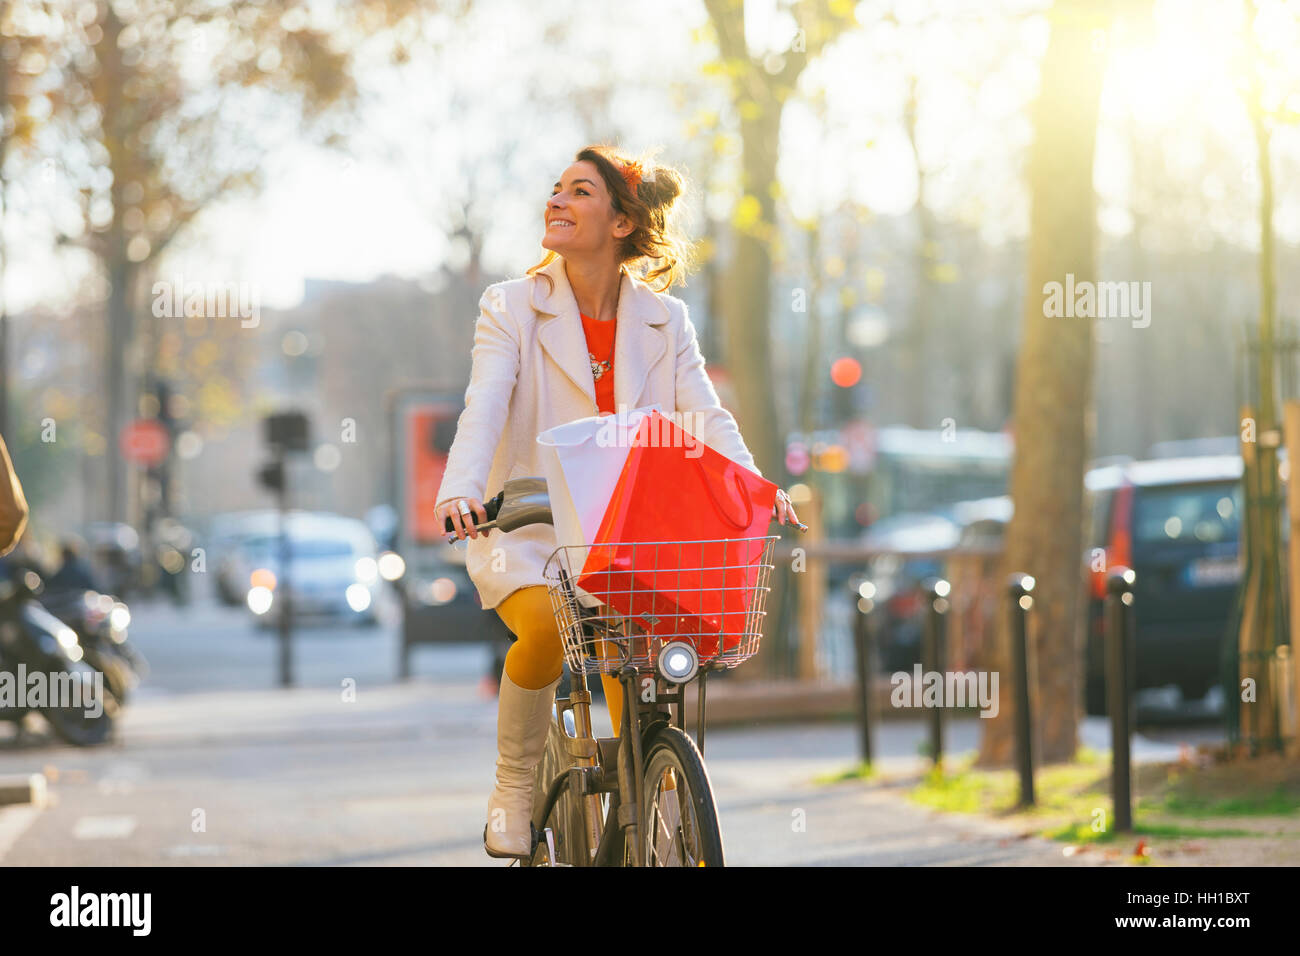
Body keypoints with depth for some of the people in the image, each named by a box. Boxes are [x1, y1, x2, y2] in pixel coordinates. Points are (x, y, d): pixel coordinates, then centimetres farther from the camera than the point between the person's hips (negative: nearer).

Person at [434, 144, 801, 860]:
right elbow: (484, 407, -17)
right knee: (545, 628, -32)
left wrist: (756, 486, -26)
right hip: (527, 532, -2)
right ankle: (514, 787, -7)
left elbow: (706, 416, -6)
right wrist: (460, 490, -37)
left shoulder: (665, 319, 7)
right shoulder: (511, 307, -1)